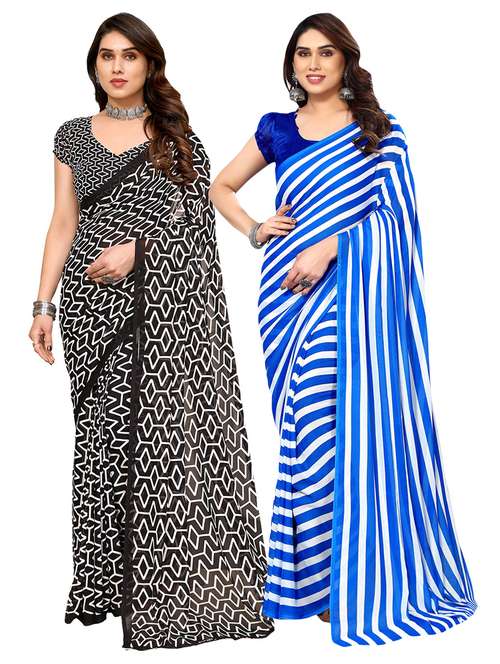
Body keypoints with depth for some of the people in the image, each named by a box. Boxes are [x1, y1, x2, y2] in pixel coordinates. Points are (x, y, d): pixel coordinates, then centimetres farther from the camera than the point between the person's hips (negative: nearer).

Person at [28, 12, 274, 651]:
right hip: (93, 301, 2)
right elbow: (63, 224, 11)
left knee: (173, 426, -7)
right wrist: (42, 304, 5)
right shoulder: (73, 136, 14)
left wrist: (136, 248, -13)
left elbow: (198, 214, 1)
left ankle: (175, 583, 0)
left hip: (166, 299, -2)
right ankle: (111, 580, 10)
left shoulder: (177, 134, 9)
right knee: (105, 429, 1)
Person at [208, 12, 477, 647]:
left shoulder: (381, 129, 6)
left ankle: (360, 577, 7)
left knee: (352, 423, -5)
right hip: (290, 294, 2)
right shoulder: (276, 130, 14)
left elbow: (394, 212, -3)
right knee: (305, 426, 2)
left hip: (352, 291, -2)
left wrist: (329, 247, -15)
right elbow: (221, 187, 23)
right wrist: (255, 231, 6)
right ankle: (313, 572, 13)